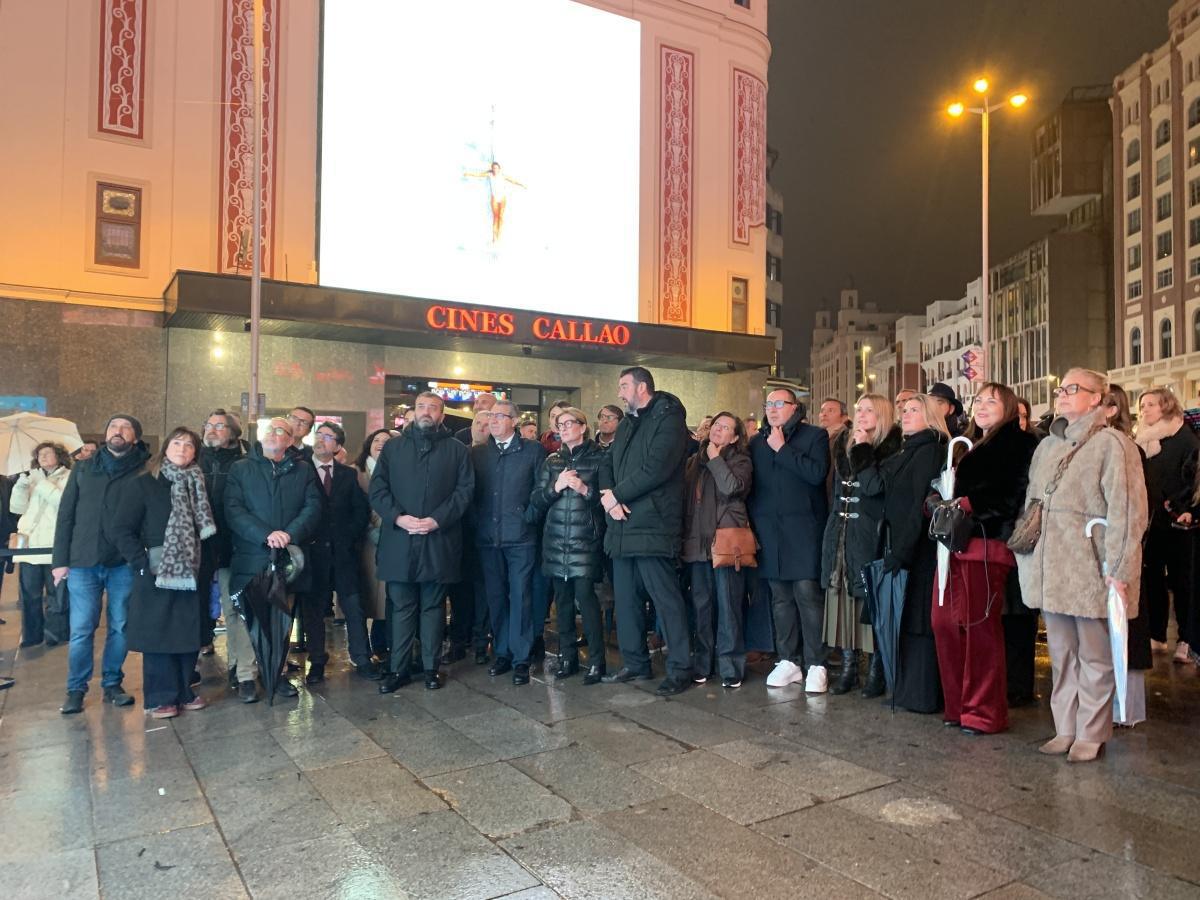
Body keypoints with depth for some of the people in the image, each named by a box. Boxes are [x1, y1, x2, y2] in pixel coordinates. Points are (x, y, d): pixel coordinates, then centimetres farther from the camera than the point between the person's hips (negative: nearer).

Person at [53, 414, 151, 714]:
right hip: (83, 562, 1)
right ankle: (76, 689, 14)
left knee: (119, 627, 6)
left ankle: (112, 684, 19)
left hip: (124, 563, -1)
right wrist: (60, 559, 2)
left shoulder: (143, 472, 2)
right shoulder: (83, 469, 10)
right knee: (81, 629, 2)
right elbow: (65, 516, 8)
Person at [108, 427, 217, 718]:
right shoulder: (143, 484, -3)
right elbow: (121, 529, -6)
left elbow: (209, 528, 10)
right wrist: (143, 563, -13)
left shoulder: (199, 485, 11)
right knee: (158, 636, 3)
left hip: (191, 574, 4)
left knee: (190, 635, 8)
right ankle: (160, 698, 14)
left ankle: (183, 692, 21)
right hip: (156, 576, -4)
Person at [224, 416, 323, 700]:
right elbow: (233, 510, -3)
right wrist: (266, 535, -16)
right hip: (250, 557, -1)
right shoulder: (241, 468, 8)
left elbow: (313, 506, 2)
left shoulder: (303, 469, 11)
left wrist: (291, 533, -15)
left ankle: (274, 672, 19)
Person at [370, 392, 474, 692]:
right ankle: (398, 669, 14)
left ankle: (431, 667, 17)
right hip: (399, 540, 1)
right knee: (401, 606, 6)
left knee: (433, 605, 8)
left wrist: (437, 520, -12)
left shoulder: (457, 450, 8)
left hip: (439, 540, -1)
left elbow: (465, 490, 0)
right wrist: (398, 517, -11)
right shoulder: (392, 447, 12)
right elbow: (377, 489, 5)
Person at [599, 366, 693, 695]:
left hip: (653, 526, -9)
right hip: (622, 526, 9)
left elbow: (655, 469, -19)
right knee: (625, 598, 14)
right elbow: (607, 466, 15)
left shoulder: (668, 419, -8)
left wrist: (615, 494, -12)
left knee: (666, 599, -4)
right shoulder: (626, 425, 21)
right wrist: (607, 495, -6)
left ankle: (679, 669, 4)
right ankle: (634, 662, 25)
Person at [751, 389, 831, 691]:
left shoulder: (815, 435, 3)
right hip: (769, 531, 4)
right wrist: (754, 524, 4)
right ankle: (788, 660, 15)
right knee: (780, 598, 6)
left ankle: (816, 665, 0)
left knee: (807, 593, -8)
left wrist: (782, 449, -9)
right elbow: (751, 484, 14)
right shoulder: (757, 442, 16)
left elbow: (817, 473, -13)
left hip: (803, 529, -4)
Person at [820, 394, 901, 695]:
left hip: (869, 535, -6)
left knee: (869, 599, -4)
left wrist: (862, 451, -12)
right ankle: (848, 667, 12)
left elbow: (875, 486, -17)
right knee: (842, 597, 5)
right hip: (840, 532, 6)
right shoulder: (845, 443, 15)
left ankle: (875, 669, 7)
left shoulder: (889, 447, -4)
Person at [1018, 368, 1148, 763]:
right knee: (1061, 654, 14)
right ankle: (1066, 729, 24)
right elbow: (1030, 503, 18)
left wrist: (1118, 570, -17)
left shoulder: (1111, 444, -8)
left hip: (1090, 569, -6)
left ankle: (1091, 735, 18)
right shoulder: (1047, 446, 13)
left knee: (1094, 657, 6)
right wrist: (1027, 555, 12)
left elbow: (1126, 511, -13)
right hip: (1051, 568, 7)